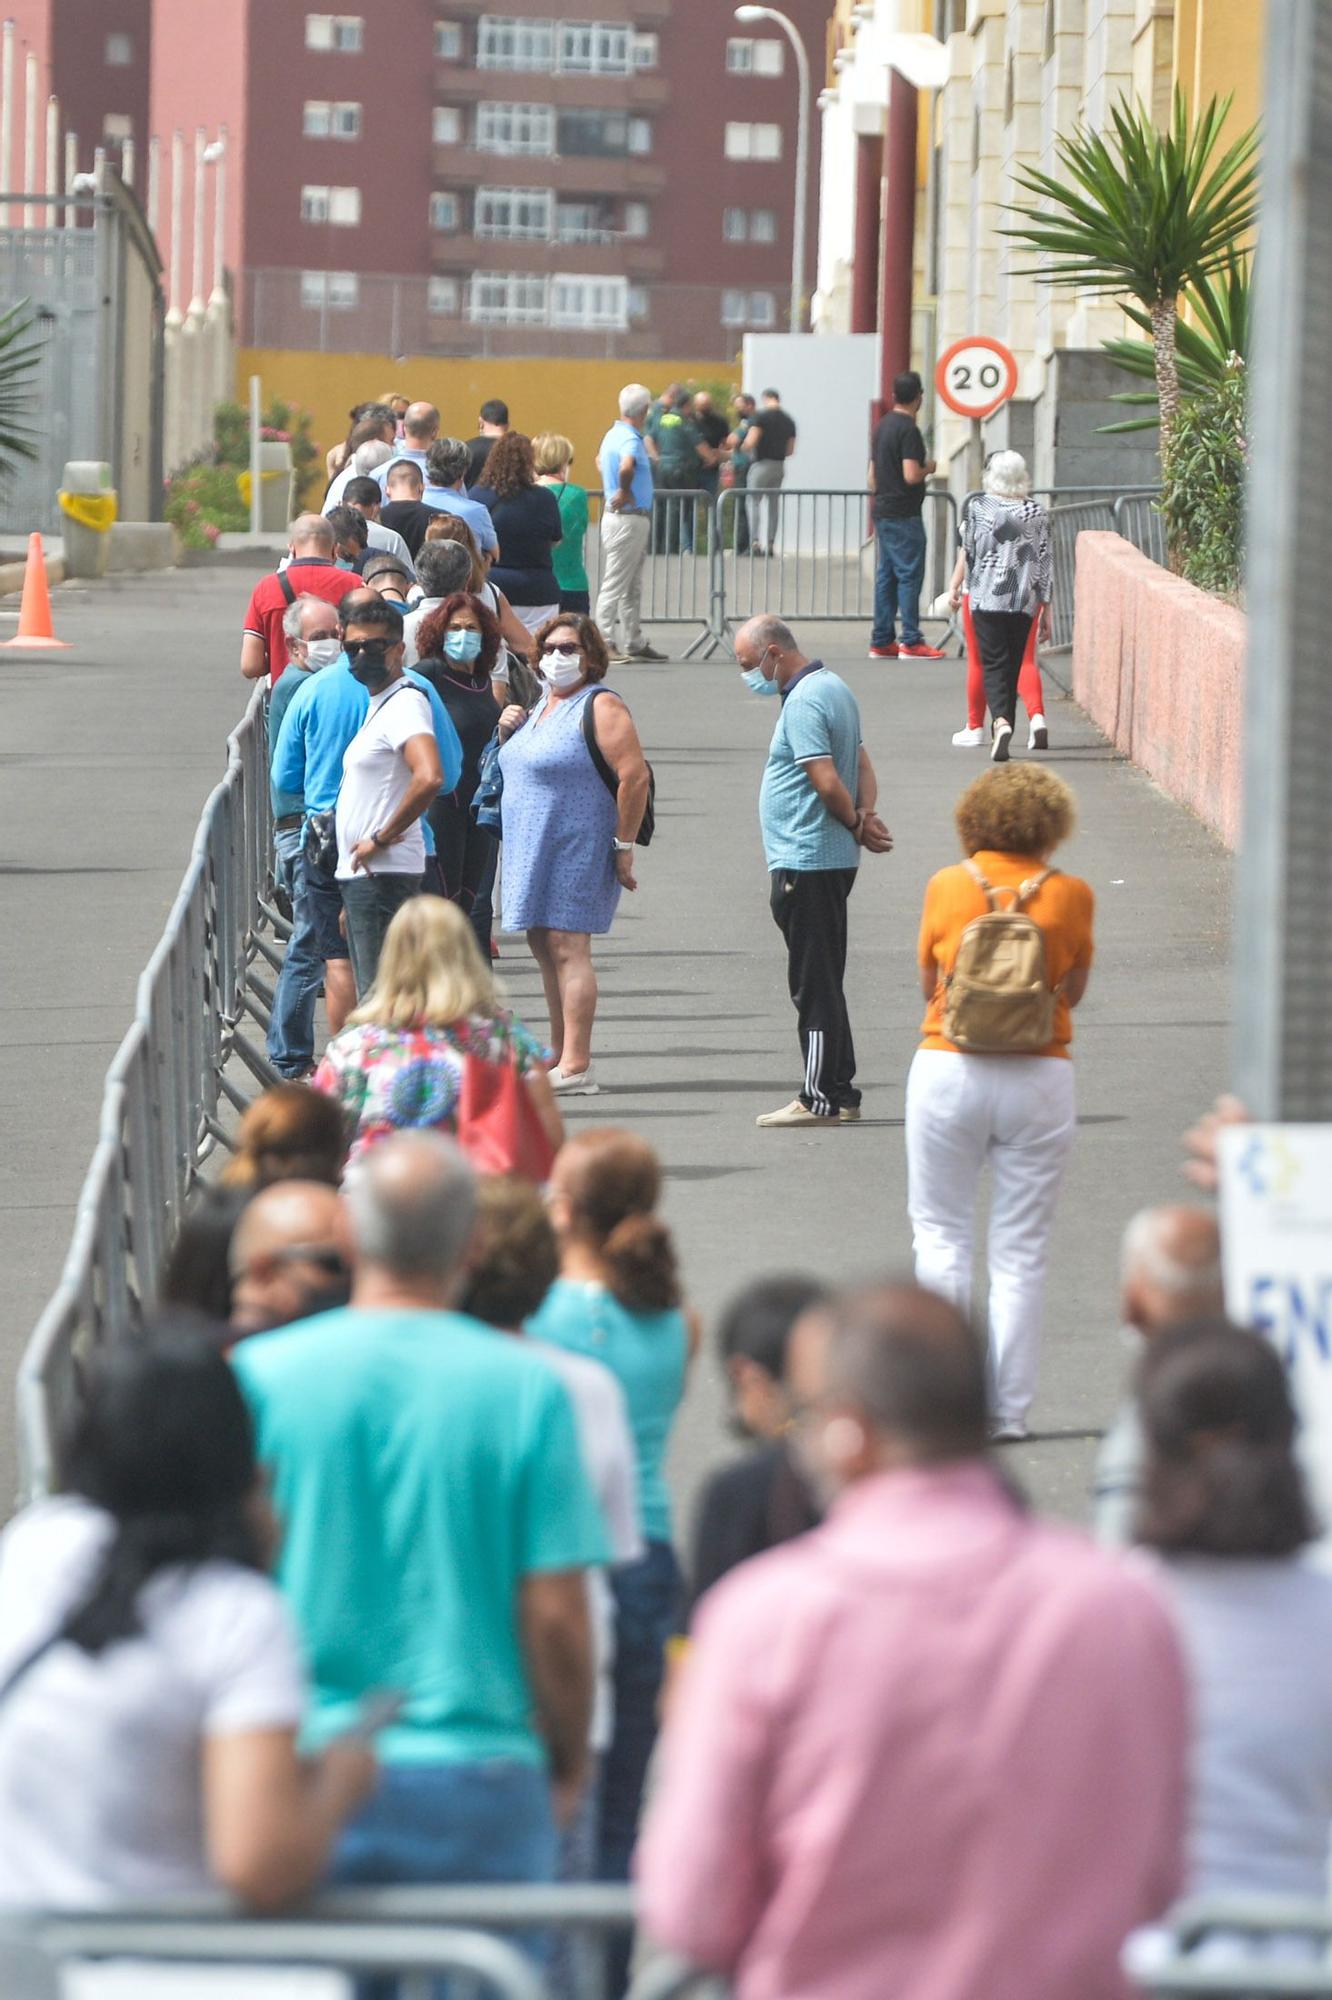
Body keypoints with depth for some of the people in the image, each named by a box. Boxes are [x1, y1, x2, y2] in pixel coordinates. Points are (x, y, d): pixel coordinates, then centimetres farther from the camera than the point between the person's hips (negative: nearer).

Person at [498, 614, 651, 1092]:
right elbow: (520, 765, 30)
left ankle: (576, 1067, -15)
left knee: (567, 947, -12)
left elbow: (635, 776, -17)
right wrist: (506, 736, 8)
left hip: (578, 849, -9)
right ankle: (558, 1056, 21)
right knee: (544, 948, 13)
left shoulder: (601, 708, -11)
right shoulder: (542, 705, 16)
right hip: (535, 851, 9)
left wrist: (623, 846, -18)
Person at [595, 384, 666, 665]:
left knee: (632, 587, 15)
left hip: (632, 520, 10)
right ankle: (604, 643, -3)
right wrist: (625, 492, -23)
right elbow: (626, 467, -41)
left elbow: (600, 462, 31)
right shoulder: (630, 440, -20)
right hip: (627, 519, -10)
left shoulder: (613, 435, 11)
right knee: (615, 585, -6)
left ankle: (634, 642, 20)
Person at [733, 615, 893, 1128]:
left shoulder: (803, 702, -17)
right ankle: (840, 1095, 18)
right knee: (823, 983, 14)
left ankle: (821, 1099, -3)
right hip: (832, 858, 10)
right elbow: (863, 767, 14)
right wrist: (865, 817, -4)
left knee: (813, 984, -5)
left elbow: (827, 782, -23)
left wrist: (858, 825, -7)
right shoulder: (833, 688, 15)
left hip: (805, 863, -10)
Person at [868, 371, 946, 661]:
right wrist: (929, 468, -2)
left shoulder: (882, 426, 13)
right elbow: (911, 475, -22)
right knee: (909, 575, -6)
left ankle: (881, 641, 11)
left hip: (882, 512, 9)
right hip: (903, 514, -9)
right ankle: (911, 642, -6)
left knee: (886, 576, 10)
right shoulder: (908, 430, -15)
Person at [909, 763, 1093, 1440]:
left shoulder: (947, 886, -3)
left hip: (948, 1072, 0)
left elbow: (928, 982, 8)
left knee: (940, 1234, 12)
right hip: (1040, 1080, 0)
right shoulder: (1070, 896, -4)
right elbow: (1074, 989, 9)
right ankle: (1007, 1410, 7)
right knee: (1019, 1252, 7)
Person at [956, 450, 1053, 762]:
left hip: (986, 598, -2)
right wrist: (1046, 611, 7)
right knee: (1013, 665, 14)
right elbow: (1045, 562, 3)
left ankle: (1000, 721, -25)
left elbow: (968, 553, 5)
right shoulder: (1037, 513, 1)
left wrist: (962, 587, 25)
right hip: (1024, 600, 2)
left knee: (993, 664, -2)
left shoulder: (978, 509, -4)